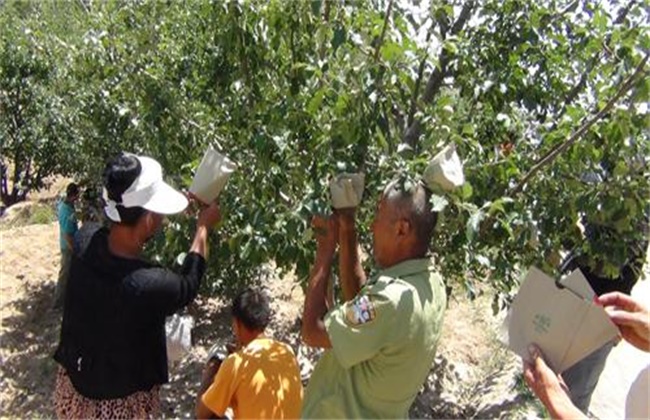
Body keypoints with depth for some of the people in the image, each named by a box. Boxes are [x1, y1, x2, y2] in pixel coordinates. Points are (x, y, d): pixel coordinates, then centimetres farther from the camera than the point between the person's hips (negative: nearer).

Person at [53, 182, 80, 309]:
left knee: (67, 270, 27)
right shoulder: (69, 214, -35)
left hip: (65, 244, 9)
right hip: (69, 246, -9)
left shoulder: (62, 202, -7)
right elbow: (68, 236, -28)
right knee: (65, 273, 7)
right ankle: (58, 301, 23)